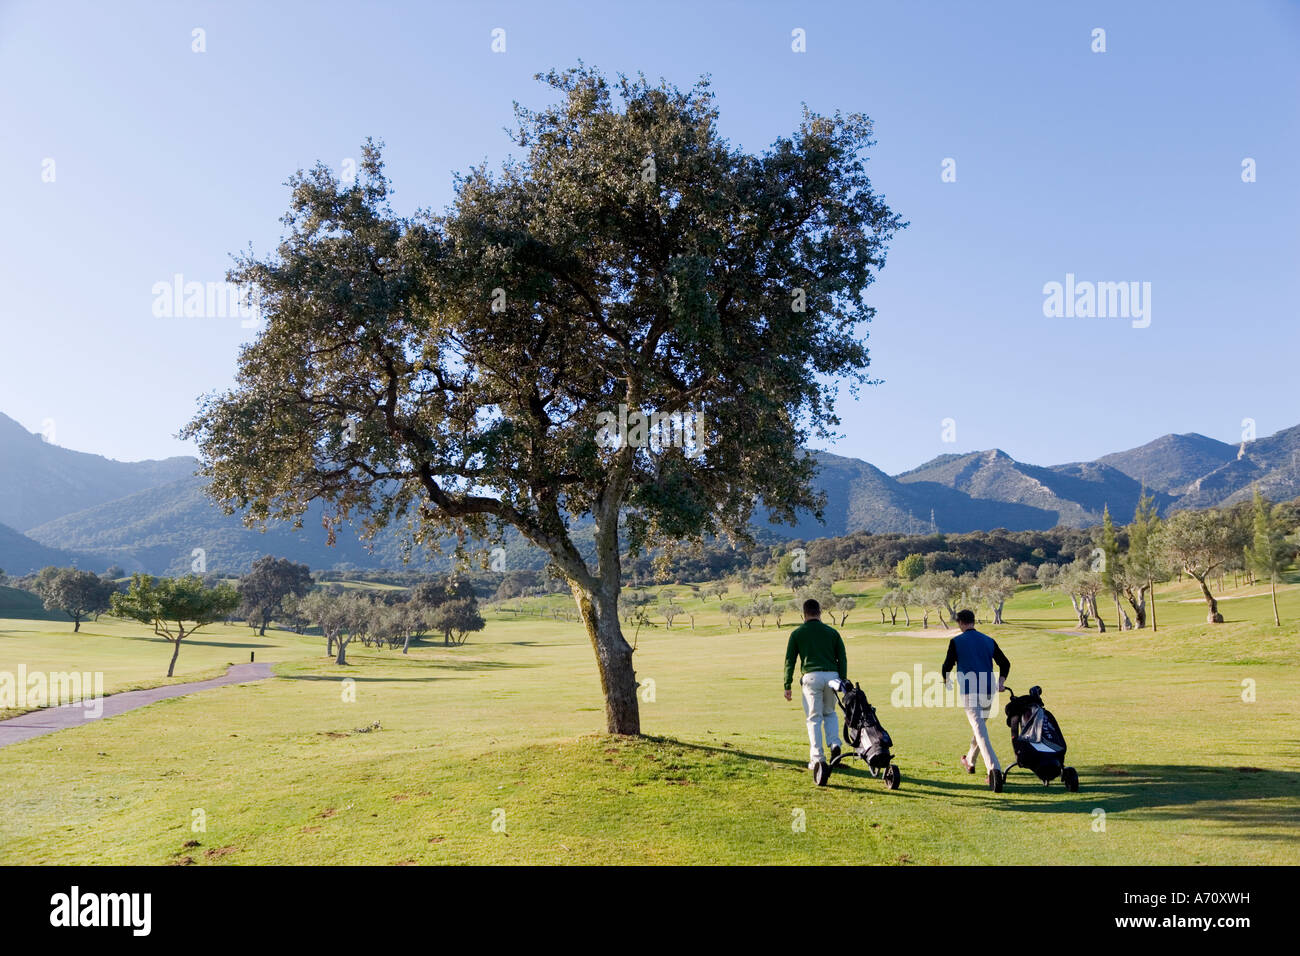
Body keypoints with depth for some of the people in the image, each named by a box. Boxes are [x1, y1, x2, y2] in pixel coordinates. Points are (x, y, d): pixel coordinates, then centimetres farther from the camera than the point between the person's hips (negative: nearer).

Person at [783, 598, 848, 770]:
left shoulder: (797, 633, 9)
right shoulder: (832, 632, 14)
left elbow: (789, 661, 6)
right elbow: (842, 659, 10)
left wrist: (787, 686, 9)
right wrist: (843, 683, 13)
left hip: (811, 677, -2)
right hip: (832, 676, 3)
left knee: (814, 718, 4)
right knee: (830, 713, 22)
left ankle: (817, 759, 0)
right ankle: (834, 744, 1)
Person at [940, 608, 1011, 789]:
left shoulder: (956, 641, -1)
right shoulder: (989, 640, 13)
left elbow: (947, 665, -2)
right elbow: (1005, 663, 8)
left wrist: (946, 681, 16)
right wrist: (1001, 681, 2)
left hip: (969, 692, -5)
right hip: (988, 692, 5)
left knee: (981, 731, -12)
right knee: (980, 726, 23)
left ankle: (994, 768, -30)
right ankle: (969, 761, 41)